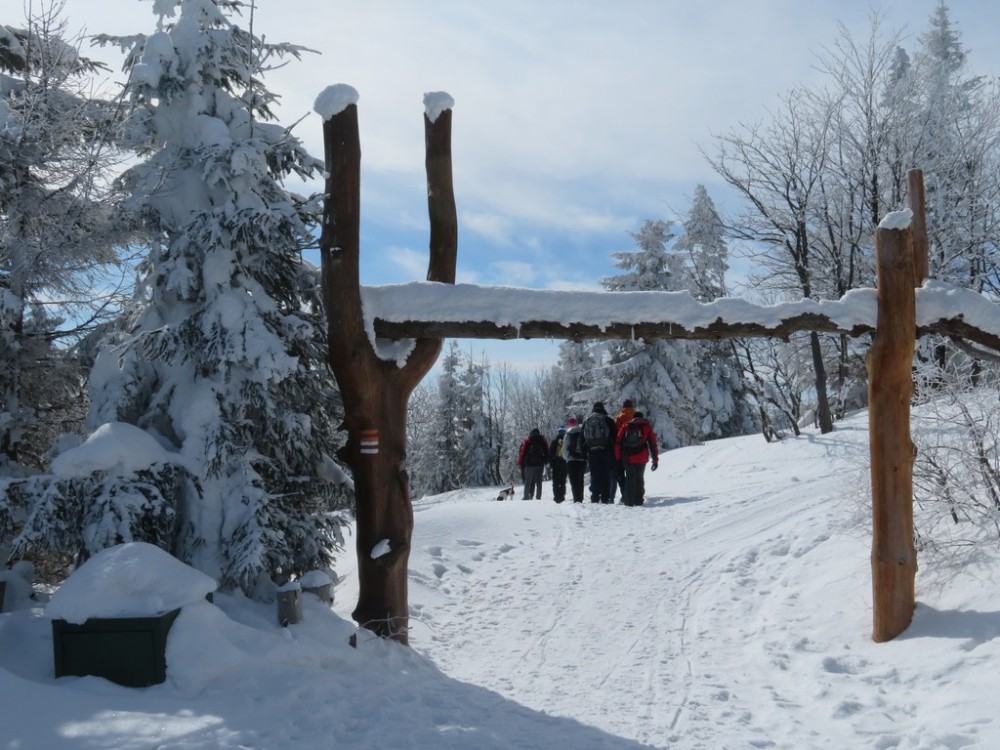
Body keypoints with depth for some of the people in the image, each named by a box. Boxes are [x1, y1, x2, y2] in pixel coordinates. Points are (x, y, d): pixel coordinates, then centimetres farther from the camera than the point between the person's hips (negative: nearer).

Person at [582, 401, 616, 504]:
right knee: (606, 476, 1)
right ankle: (605, 498, -3)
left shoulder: (586, 421, 11)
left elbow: (582, 439, 11)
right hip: (606, 452, -2)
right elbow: (614, 437, -3)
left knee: (594, 476, 6)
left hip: (592, 452, 3)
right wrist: (614, 453, 3)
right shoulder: (608, 420, 0)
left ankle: (595, 498, 1)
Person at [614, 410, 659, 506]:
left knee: (630, 478, 7)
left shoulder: (625, 426, 13)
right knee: (640, 478, 11)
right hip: (641, 458, -1)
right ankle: (638, 500, 8)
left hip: (627, 458, 1)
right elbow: (653, 444, 5)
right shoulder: (647, 426, 11)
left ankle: (629, 500, 0)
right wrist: (655, 460, 7)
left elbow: (618, 443, 4)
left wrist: (618, 458, 5)